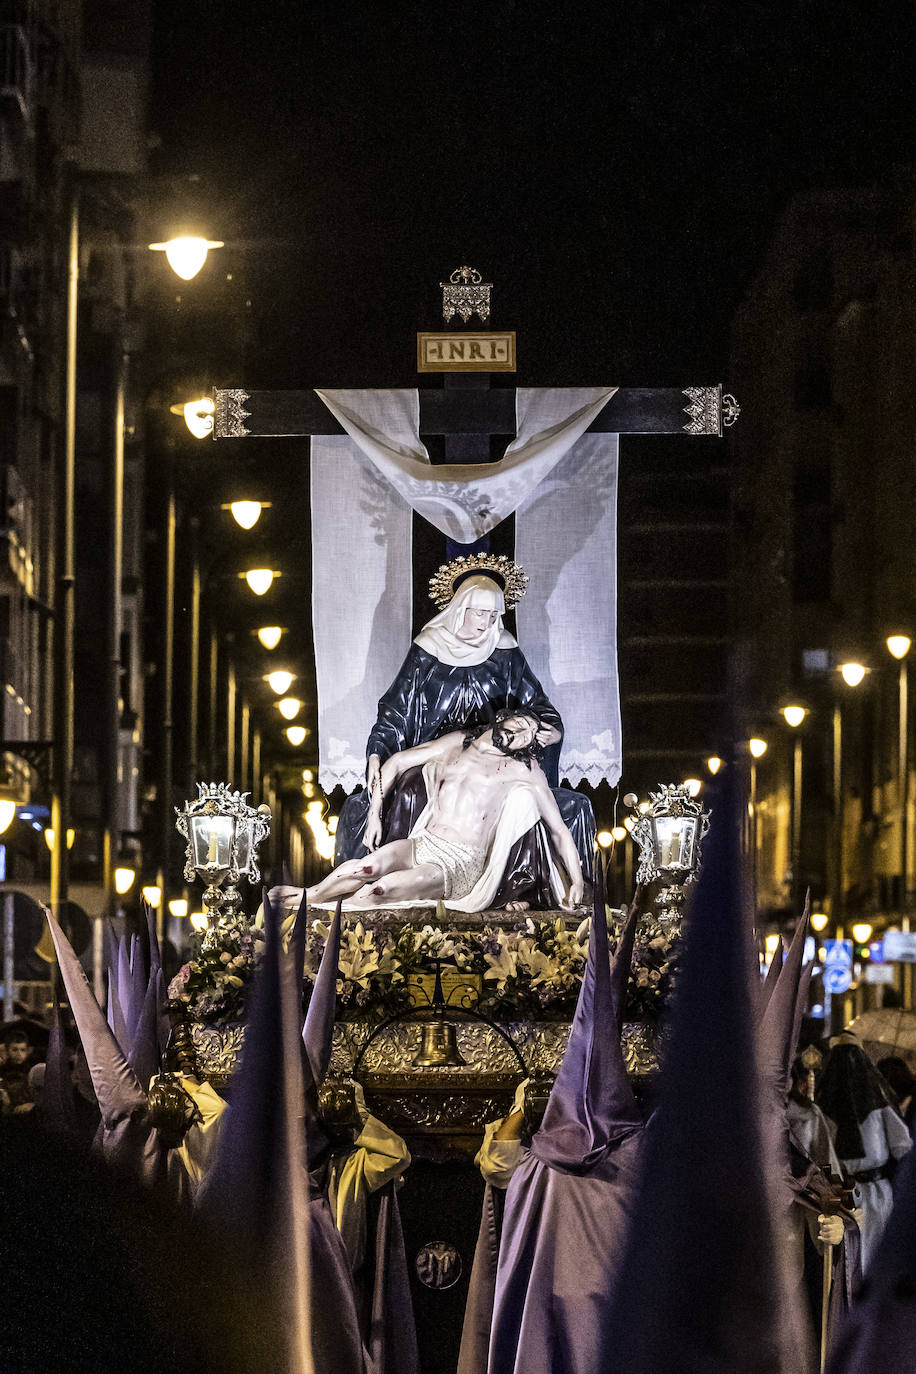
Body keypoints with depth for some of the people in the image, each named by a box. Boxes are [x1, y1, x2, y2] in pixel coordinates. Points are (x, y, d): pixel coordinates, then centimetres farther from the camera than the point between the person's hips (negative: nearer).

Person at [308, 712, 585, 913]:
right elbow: (396, 762, 22)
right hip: (421, 845, 3)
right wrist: (374, 813, 12)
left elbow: (558, 829, 6)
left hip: (461, 863, -3)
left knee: (385, 887, -33)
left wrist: (576, 882, -5)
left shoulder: (524, 769, 6)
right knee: (369, 866, -31)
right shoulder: (457, 744, 16)